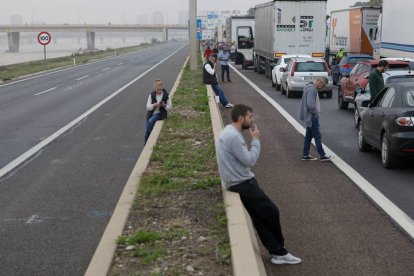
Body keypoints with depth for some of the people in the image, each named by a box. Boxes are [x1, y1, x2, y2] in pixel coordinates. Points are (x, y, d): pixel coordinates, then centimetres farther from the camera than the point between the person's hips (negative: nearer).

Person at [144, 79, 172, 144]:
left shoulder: (166, 96, -1)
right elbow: (148, 107, -3)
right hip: (151, 114, 3)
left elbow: (170, 107, 1)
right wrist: (155, 105, -21)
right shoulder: (151, 95, 3)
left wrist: (164, 105, -19)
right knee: (147, 131, -3)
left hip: (160, 114, -3)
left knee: (151, 121, -31)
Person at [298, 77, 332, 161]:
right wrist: (316, 113, -16)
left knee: (309, 136, 13)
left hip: (310, 117, 10)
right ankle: (322, 155, 3)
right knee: (318, 136, -3)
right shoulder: (311, 89, -20)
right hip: (312, 117, -10)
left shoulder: (312, 88, 13)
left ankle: (305, 155, 18)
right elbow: (310, 104, -27)